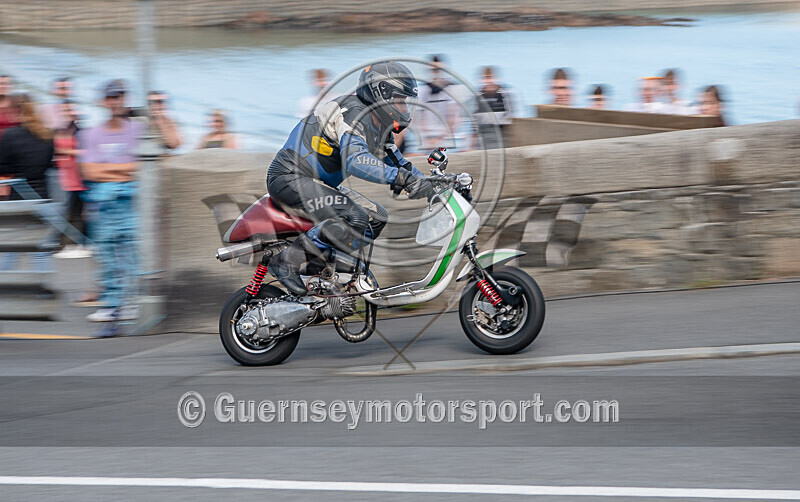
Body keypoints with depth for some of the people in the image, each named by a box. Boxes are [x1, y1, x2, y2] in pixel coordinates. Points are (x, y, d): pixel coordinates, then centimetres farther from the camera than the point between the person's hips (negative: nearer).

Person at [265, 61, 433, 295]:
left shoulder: (379, 128, 13)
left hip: (318, 183, 11)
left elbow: (398, 163, 21)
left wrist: (425, 181, 2)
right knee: (355, 218, -28)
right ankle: (287, 260, -23)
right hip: (290, 178, -11)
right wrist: (402, 178, -44)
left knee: (376, 217, 10)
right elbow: (355, 160, -36)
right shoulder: (354, 113, -19)